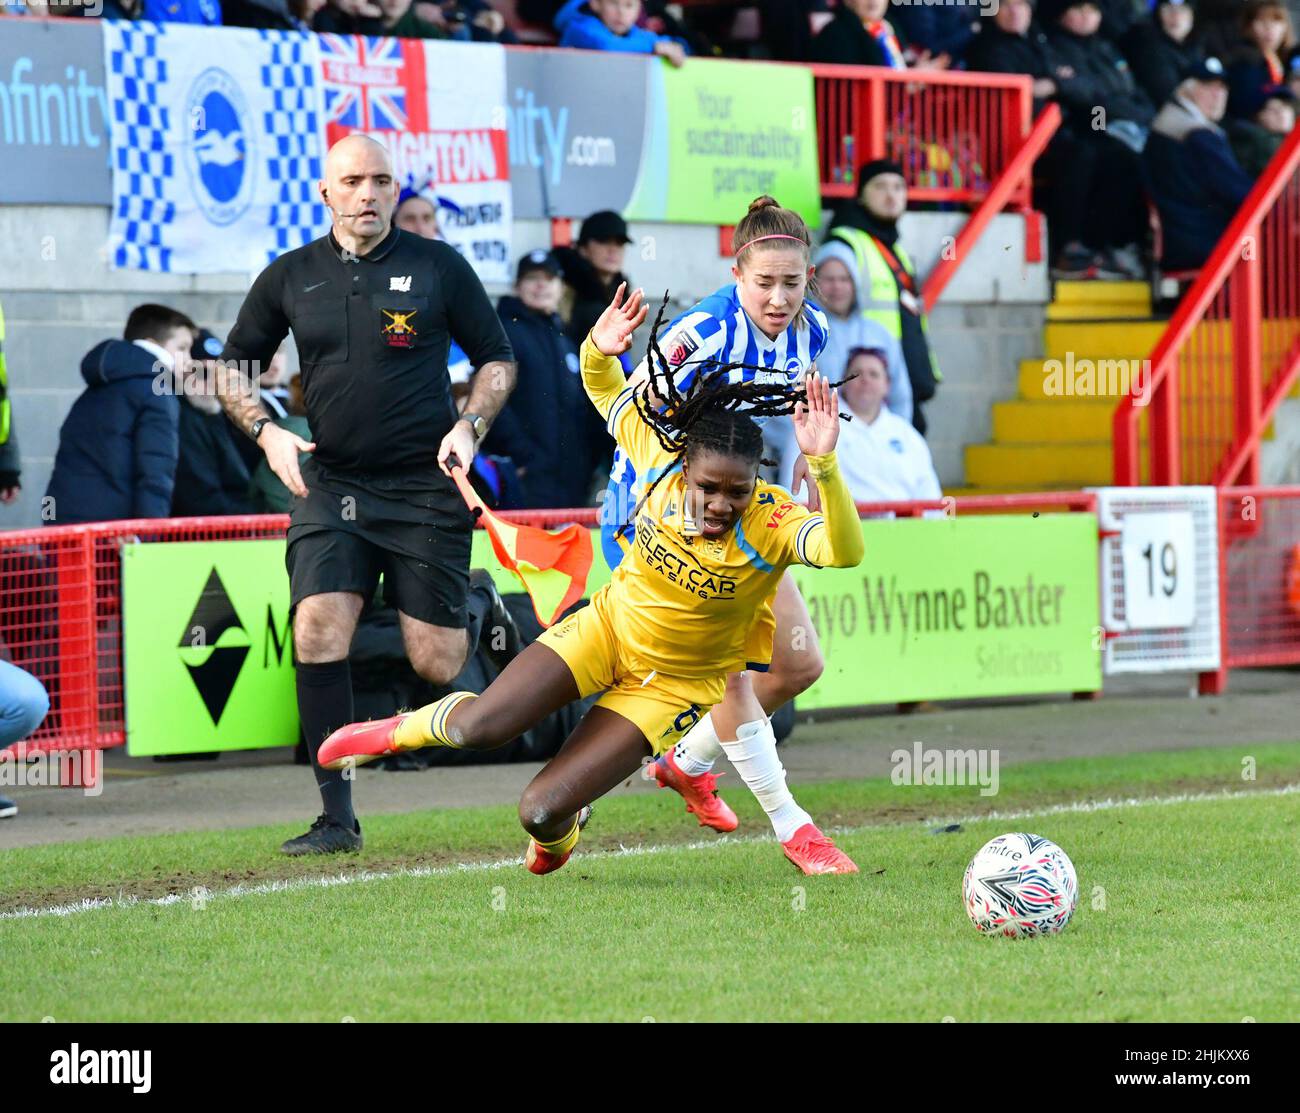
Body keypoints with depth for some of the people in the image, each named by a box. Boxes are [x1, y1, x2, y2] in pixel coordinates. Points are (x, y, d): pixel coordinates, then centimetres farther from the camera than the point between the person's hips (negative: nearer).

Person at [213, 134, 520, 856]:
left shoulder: (438, 267, 1)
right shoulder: (290, 278, 6)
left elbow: (497, 359, 9)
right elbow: (234, 365, 16)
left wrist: (469, 426, -8)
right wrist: (265, 431, -1)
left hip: (427, 487, -2)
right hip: (331, 484, 2)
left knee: (436, 665, -1)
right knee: (317, 629, -18)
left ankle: (478, 605, 37)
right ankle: (337, 816, -10)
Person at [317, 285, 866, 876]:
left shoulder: (771, 523, -28)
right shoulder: (662, 459, -19)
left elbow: (845, 551, -49)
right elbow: (606, 390, -3)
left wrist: (823, 463, -62)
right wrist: (599, 350, -25)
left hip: (673, 685, -2)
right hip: (610, 625, 2)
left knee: (541, 810, -10)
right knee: (481, 726, -17)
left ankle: (562, 829, 30)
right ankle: (407, 729, 20)